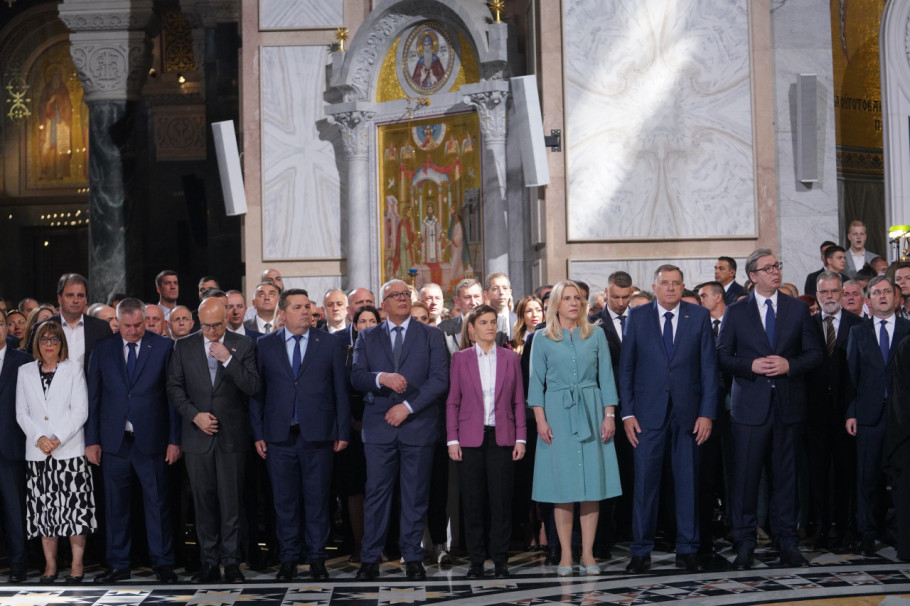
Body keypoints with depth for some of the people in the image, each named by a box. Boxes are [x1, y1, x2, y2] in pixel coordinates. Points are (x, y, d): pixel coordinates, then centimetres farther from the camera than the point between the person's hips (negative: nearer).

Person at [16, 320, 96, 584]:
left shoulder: (74, 369, 5)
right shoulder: (25, 372, 12)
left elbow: (80, 411, -2)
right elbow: (21, 413, 8)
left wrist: (58, 439, -12)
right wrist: (39, 438, -8)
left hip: (70, 450, -2)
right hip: (37, 452, 3)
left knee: (74, 505, -6)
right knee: (43, 507, 3)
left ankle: (77, 564, 1)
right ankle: (50, 564, 12)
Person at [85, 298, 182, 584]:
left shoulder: (163, 346, 0)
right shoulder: (102, 349, 6)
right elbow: (93, 397, 7)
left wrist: (174, 439, -5)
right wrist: (92, 440, 2)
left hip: (151, 439, -2)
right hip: (114, 440, 2)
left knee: (157, 503, 3)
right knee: (116, 506, 8)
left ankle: (162, 563, 13)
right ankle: (118, 565, 19)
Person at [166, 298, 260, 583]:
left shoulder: (242, 345, 2)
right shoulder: (183, 346, 6)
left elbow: (253, 387, -5)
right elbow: (174, 386, 6)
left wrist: (228, 359, -15)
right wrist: (195, 415, -6)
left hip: (231, 434, -1)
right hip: (197, 435, 2)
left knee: (231, 500, -1)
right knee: (203, 500, 5)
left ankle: (231, 562, 7)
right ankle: (209, 562, 12)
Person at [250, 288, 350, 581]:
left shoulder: (329, 343, 6)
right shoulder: (265, 345, 8)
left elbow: (340, 390, 5)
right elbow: (257, 392, 6)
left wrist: (343, 432, 0)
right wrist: (258, 434, 0)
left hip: (317, 435, 0)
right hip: (279, 436, 1)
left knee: (317, 499, 3)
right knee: (284, 501, 6)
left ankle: (317, 558, 14)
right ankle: (288, 559, 15)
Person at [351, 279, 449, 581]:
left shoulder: (431, 336, 7)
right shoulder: (367, 338, 12)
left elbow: (439, 379, -2)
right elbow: (356, 377, 1)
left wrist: (408, 406, -11)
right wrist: (381, 378, -19)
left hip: (418, 425, -1)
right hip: (379, 427, 1)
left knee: (415, 495, 3)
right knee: (376, 494, 1)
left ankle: (413, 558, 12)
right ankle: (370, 559, 7)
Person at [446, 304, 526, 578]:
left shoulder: (511, 358, 9)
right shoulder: (460, 358, 6)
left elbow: (518, 401, 8)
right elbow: (452, 401, 5)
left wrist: (521, 438, 1)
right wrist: (452, 440, -2)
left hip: (501, 438, 1)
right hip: (470, 438, 0)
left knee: (501, 501, 0)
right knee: (472, 502, 2)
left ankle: (500, 560, 9)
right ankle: (476, 560, 12)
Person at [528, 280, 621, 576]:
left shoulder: (596, 335, 9)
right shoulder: (542, 338, 5)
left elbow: (606, 377, 6)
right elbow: (536, 382, 2)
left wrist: (609, 415, -2)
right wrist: (540, 420, -7)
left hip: (591, 411, 1)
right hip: (558, 413, -1)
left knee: (592, 483, 0)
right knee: (563, 484, -1)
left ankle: (588, 554, 6)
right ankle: (566, 555, 5)